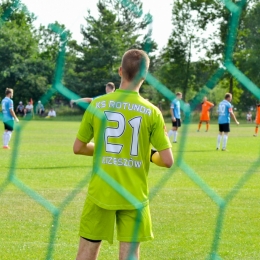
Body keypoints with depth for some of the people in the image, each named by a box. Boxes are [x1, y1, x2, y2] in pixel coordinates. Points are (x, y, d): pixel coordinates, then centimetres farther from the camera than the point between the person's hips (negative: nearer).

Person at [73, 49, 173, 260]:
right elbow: (167, 161, -7)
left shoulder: (97, 105, -4)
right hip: (134, 196, -1)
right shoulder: (151, 112, -7)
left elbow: (78, 148, 5)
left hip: (100, 193, 1)